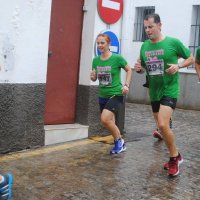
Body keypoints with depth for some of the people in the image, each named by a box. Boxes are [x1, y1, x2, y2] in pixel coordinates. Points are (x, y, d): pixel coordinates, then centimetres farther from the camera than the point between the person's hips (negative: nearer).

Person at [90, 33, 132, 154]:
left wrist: (126, 85, -9)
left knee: (105, 119, -22)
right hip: (102, 96, 6)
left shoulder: (117, 58, -12)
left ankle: (119, 141, 2)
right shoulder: (96, 60, 2)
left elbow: (129, 70, 2)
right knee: (110, 123, 13)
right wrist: (93, 77, -11)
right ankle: (120, 144, 34)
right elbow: (94, 78, 12)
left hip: (116, 94, -6)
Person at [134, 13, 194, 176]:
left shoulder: (173, 42, -9)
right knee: (163, 127, 13)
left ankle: (175, 157, 0)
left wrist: (178, 66, -17)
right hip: (154, 93, 6)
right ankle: (175, 157, 31)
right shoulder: (144, 46, 6)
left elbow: (191, 58, 1)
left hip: (169, 91, -6)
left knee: (163, 125, -21)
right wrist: (139, 68, -5)